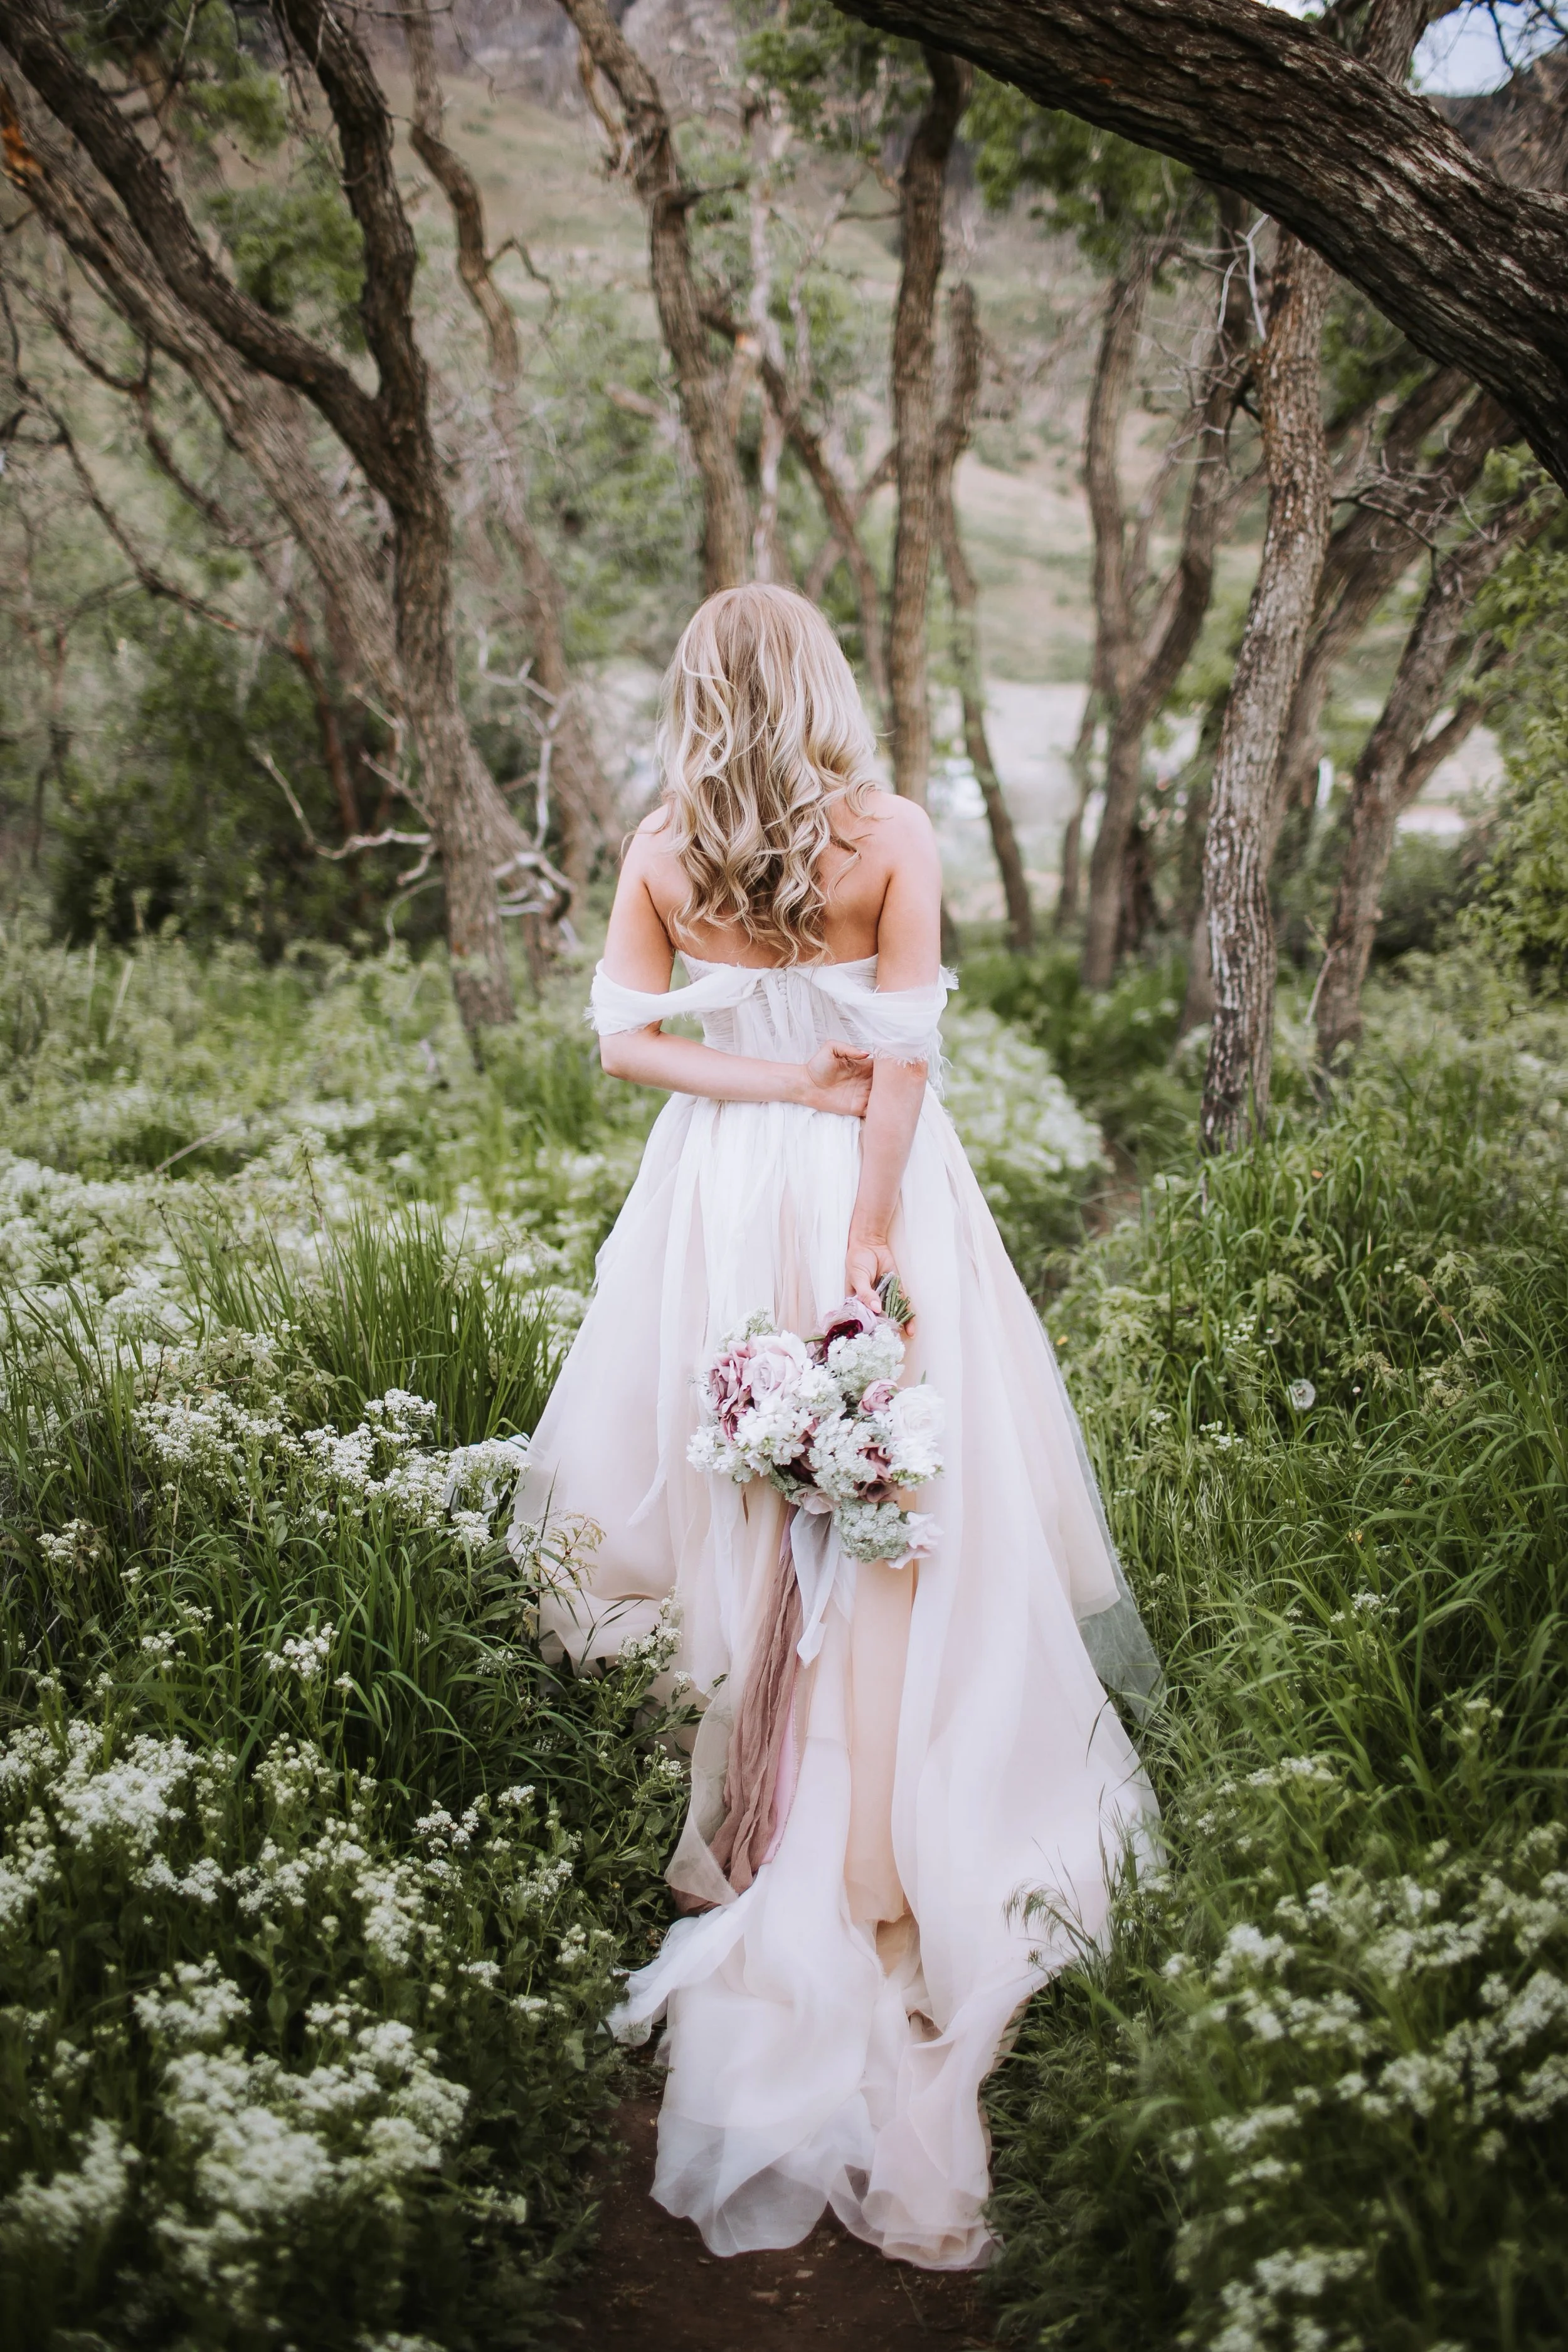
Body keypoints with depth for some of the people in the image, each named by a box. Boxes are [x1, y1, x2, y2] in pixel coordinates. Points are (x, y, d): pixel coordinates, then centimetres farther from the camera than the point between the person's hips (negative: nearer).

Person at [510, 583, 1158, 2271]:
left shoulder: (662, 852, -2)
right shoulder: (892, 835, -9)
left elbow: (623, 1039, -2)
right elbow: (907, 1056, -13)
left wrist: (778, 1082, -7)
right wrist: (871, 1228, -12)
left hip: (723, 1186, 3)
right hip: (872, 1180, -3)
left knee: (745, 1493, 15)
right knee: (889, 1493, 3)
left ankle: (750, 1801, 29)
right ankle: (873, 1840, 4)